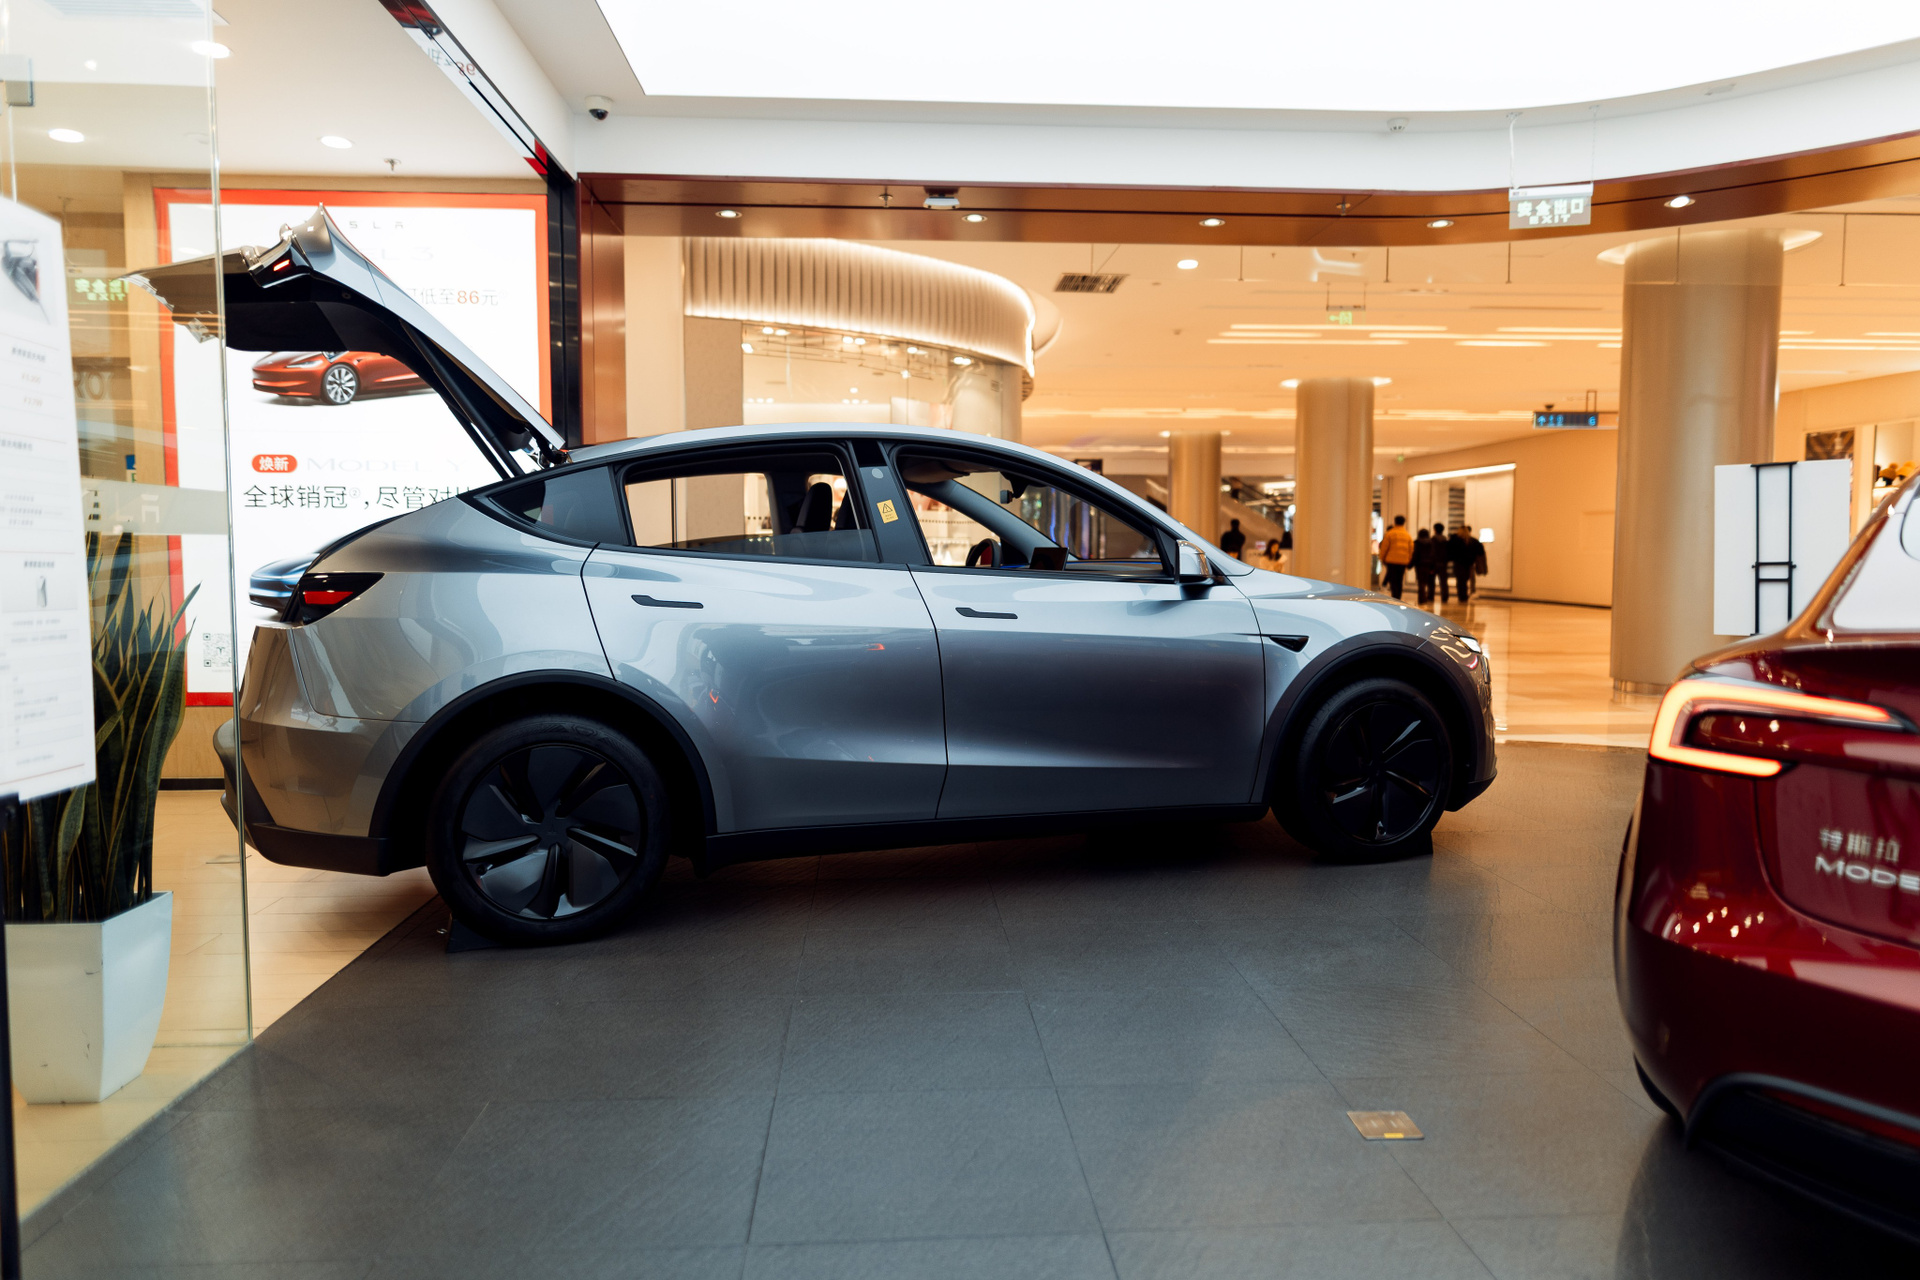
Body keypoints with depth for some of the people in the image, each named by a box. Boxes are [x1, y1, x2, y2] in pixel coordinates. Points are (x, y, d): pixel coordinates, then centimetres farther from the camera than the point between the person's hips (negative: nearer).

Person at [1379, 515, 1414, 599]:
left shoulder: (1389, 534, -4)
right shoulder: (1408, 535, 9)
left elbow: (1384, 547, -4)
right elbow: (1411, 549, 10)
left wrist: (1382, 558, 7)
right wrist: (1409, 561, 16)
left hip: (1391, 560, -3)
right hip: (1403, 561, 3)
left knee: (1393, 581, -2)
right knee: (1399, 581, 11)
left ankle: (1395, 598, -16)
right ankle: (1398, 599, 14)